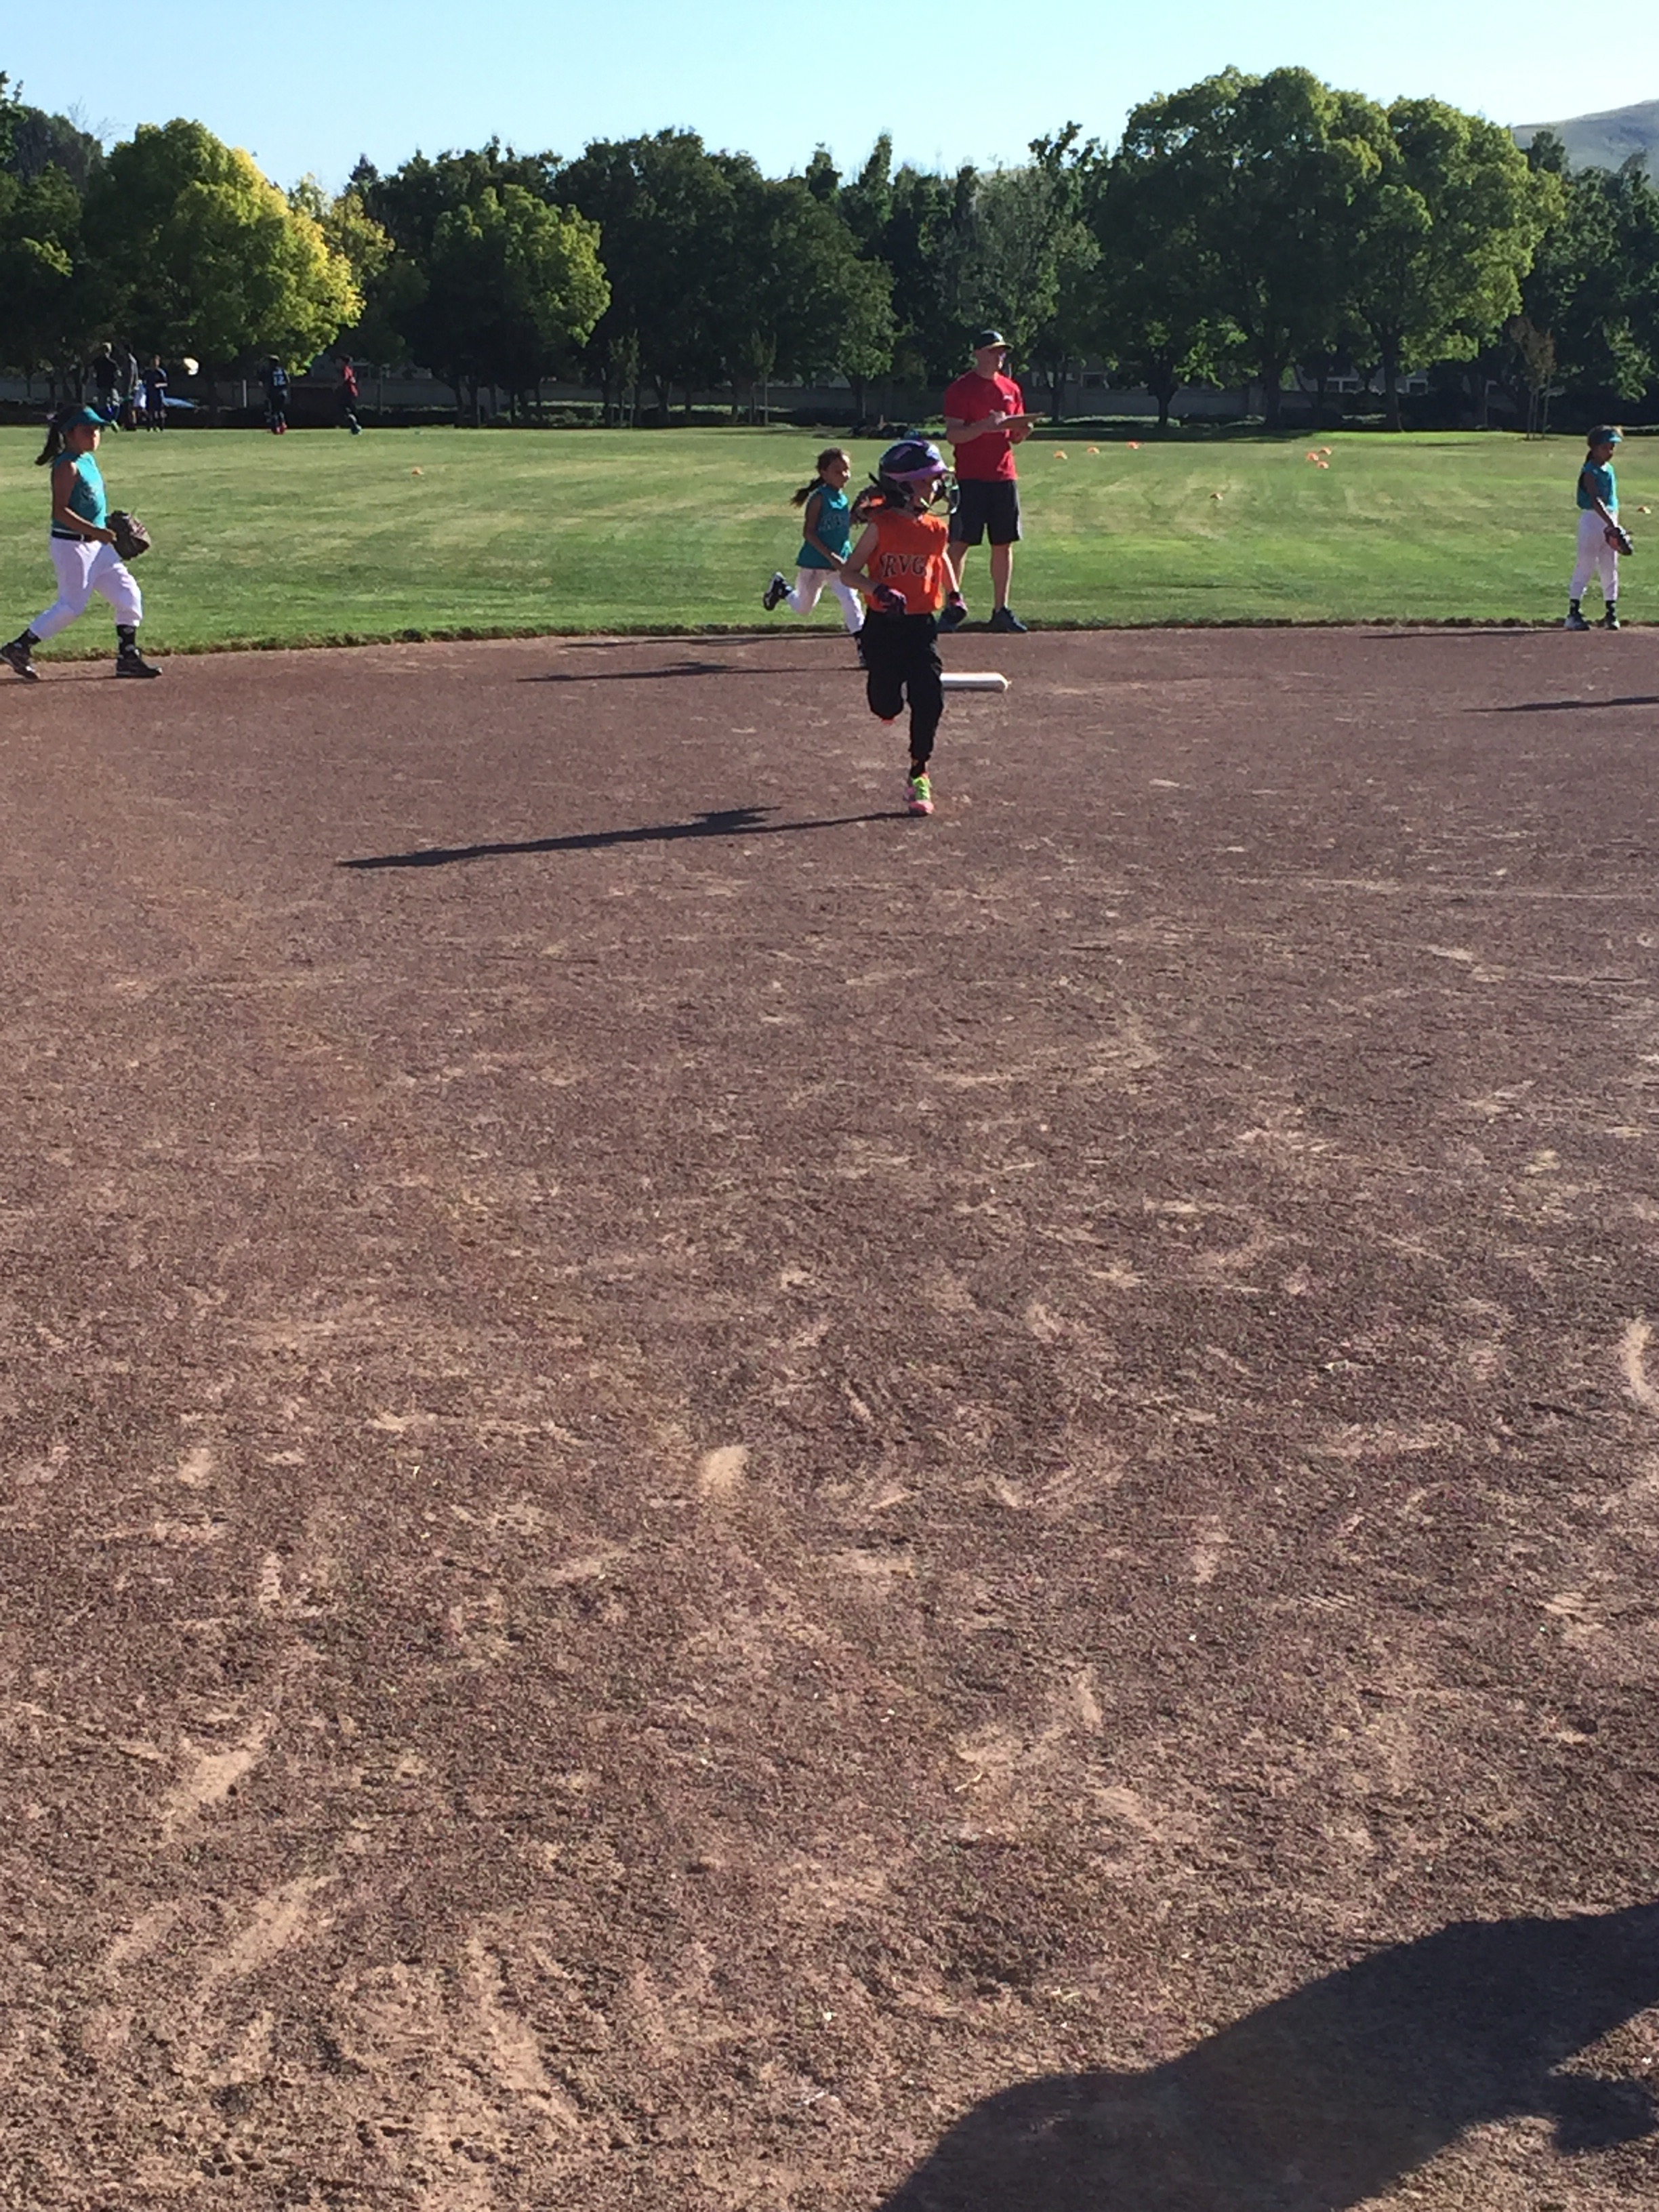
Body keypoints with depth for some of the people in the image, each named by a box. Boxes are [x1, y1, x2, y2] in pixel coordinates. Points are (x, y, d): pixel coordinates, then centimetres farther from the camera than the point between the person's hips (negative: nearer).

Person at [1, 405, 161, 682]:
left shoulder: (89, 459, 11)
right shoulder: (67, 466, -16)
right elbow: (60, 511, -23)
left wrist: (114, 527, 13)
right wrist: (95, 531, -28)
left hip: (98, 545, 9)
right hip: (72, 545, -9)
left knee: (129, 596, 6)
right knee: (72, 606, -4)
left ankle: (128, 657, 13)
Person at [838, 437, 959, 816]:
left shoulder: (935, 530, 3)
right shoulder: (881, 526, -9)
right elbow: (848, 572, -8)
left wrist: (953, 594, 18)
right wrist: (878, 590, -24)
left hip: (922, 626, 3)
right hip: (884, 627, -3)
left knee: (929, 700, -7)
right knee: (886, 705, 2)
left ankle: (918, 776, 7)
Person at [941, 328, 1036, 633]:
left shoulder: (1011, 389, 14)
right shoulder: (961, 389, -3)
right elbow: (953, 435, -11)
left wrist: (1021, 432, -4)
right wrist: (986, 425, -23)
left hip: (1004, 476, 6)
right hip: (970, 478, -5)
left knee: (1004, 544, 6)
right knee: (960, 542, -6)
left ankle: (1001, 610, 12)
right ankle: (953, 605, 1)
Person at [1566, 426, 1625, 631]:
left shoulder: (1609, 469, 14)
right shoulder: (1589, 472, -12)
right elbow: (1596, 500, -24)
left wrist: (1616, 525, 13)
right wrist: (1612, 525, -33)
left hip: (1610, 520, 8)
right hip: (1592, 519, -8)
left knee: (1610, 567, 9)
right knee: (1585, 566, -6)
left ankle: (1610, 611, 14)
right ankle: (1573, 612, -3)